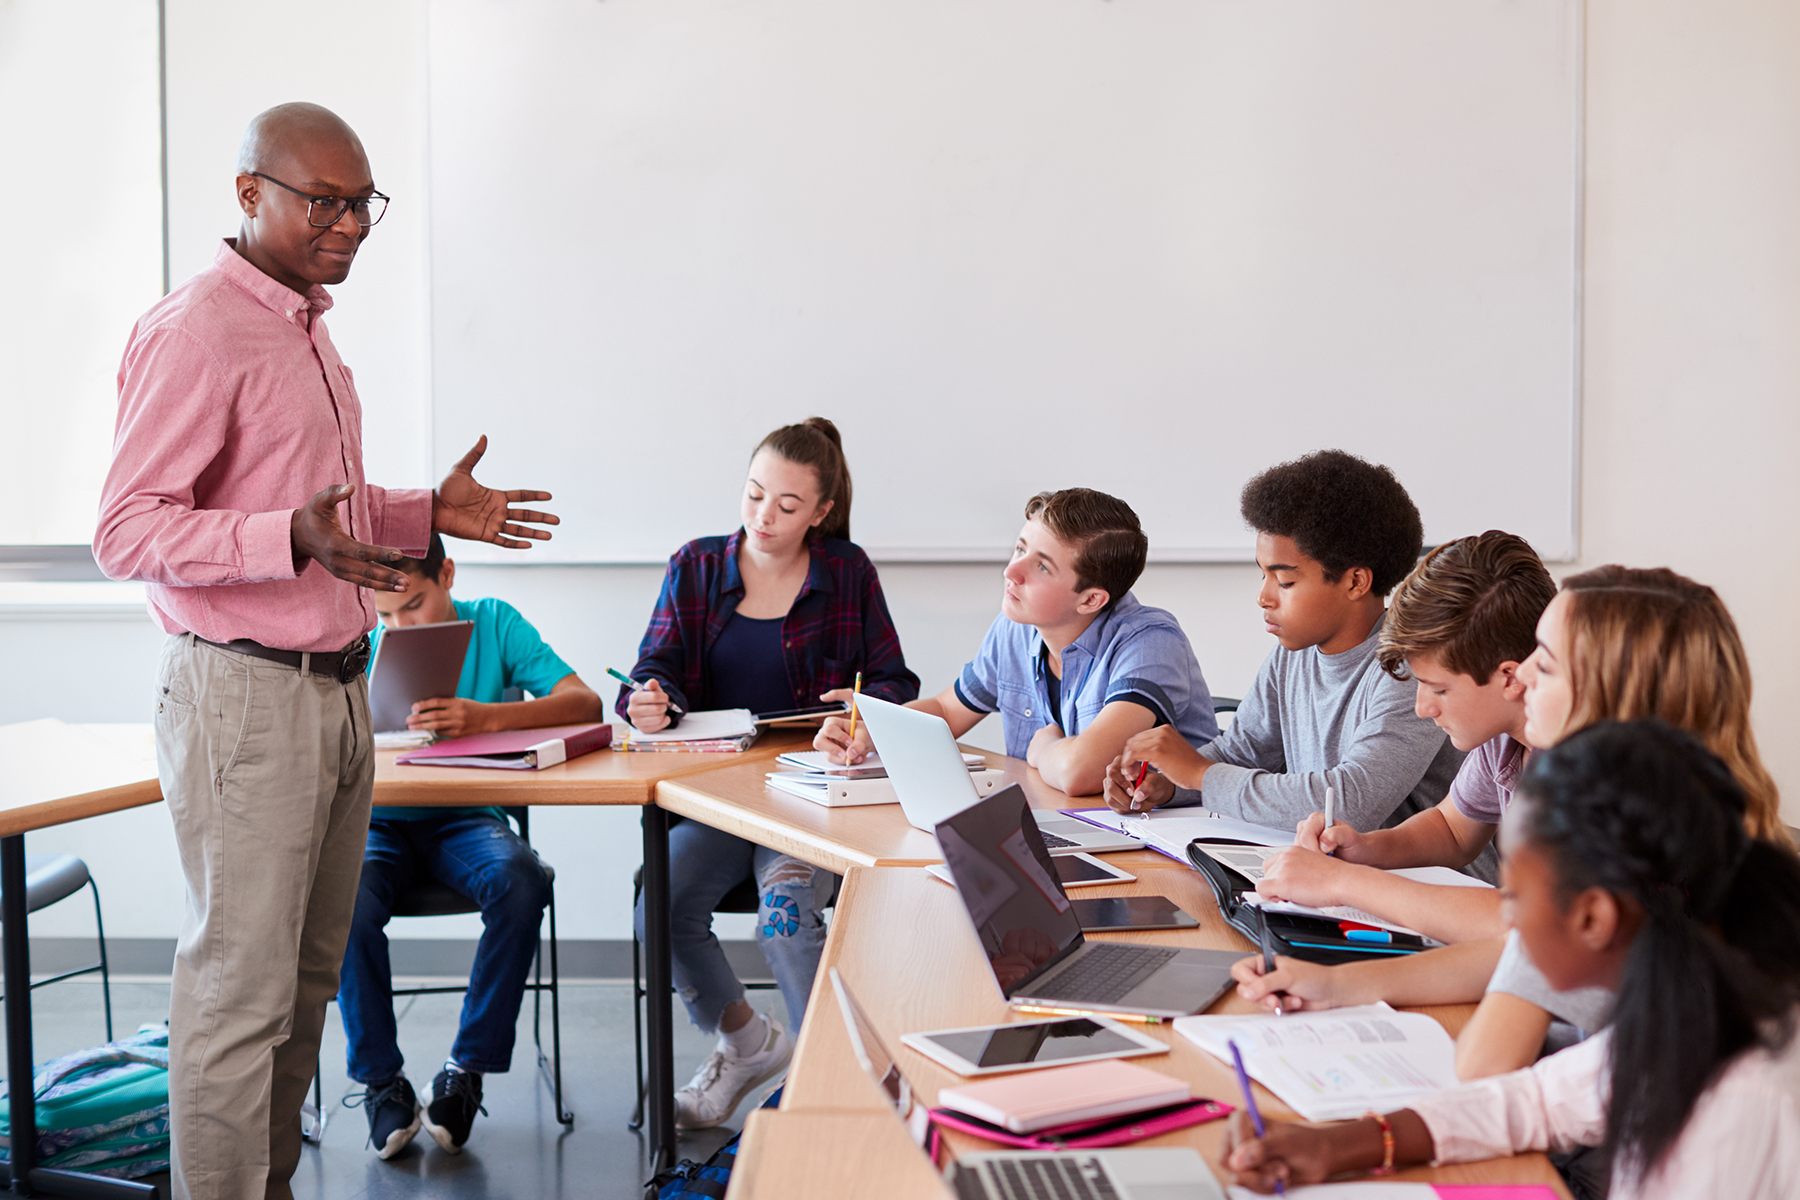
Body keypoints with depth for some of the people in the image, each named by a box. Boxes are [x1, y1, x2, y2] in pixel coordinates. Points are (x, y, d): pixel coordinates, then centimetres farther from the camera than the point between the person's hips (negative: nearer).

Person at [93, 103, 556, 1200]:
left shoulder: (306, 327, 17)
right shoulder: (196, 332, -13)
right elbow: (127, 533, -18)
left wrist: (427, 515, 15)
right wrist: (294, 539, -31)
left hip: (334, 689, 9)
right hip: (244, 696, -9)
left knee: (308, 979, 14)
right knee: (240, 989, -3)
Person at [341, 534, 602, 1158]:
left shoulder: (493, 623, -1)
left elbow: (584, 702, -14)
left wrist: (486, 716, -31)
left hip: (466, 819, -1)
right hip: (380, 821, 1)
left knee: (522, 882, -33)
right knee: (346, 900, -32)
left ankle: (467, 1070, -18)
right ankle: (380, 1079, -12)